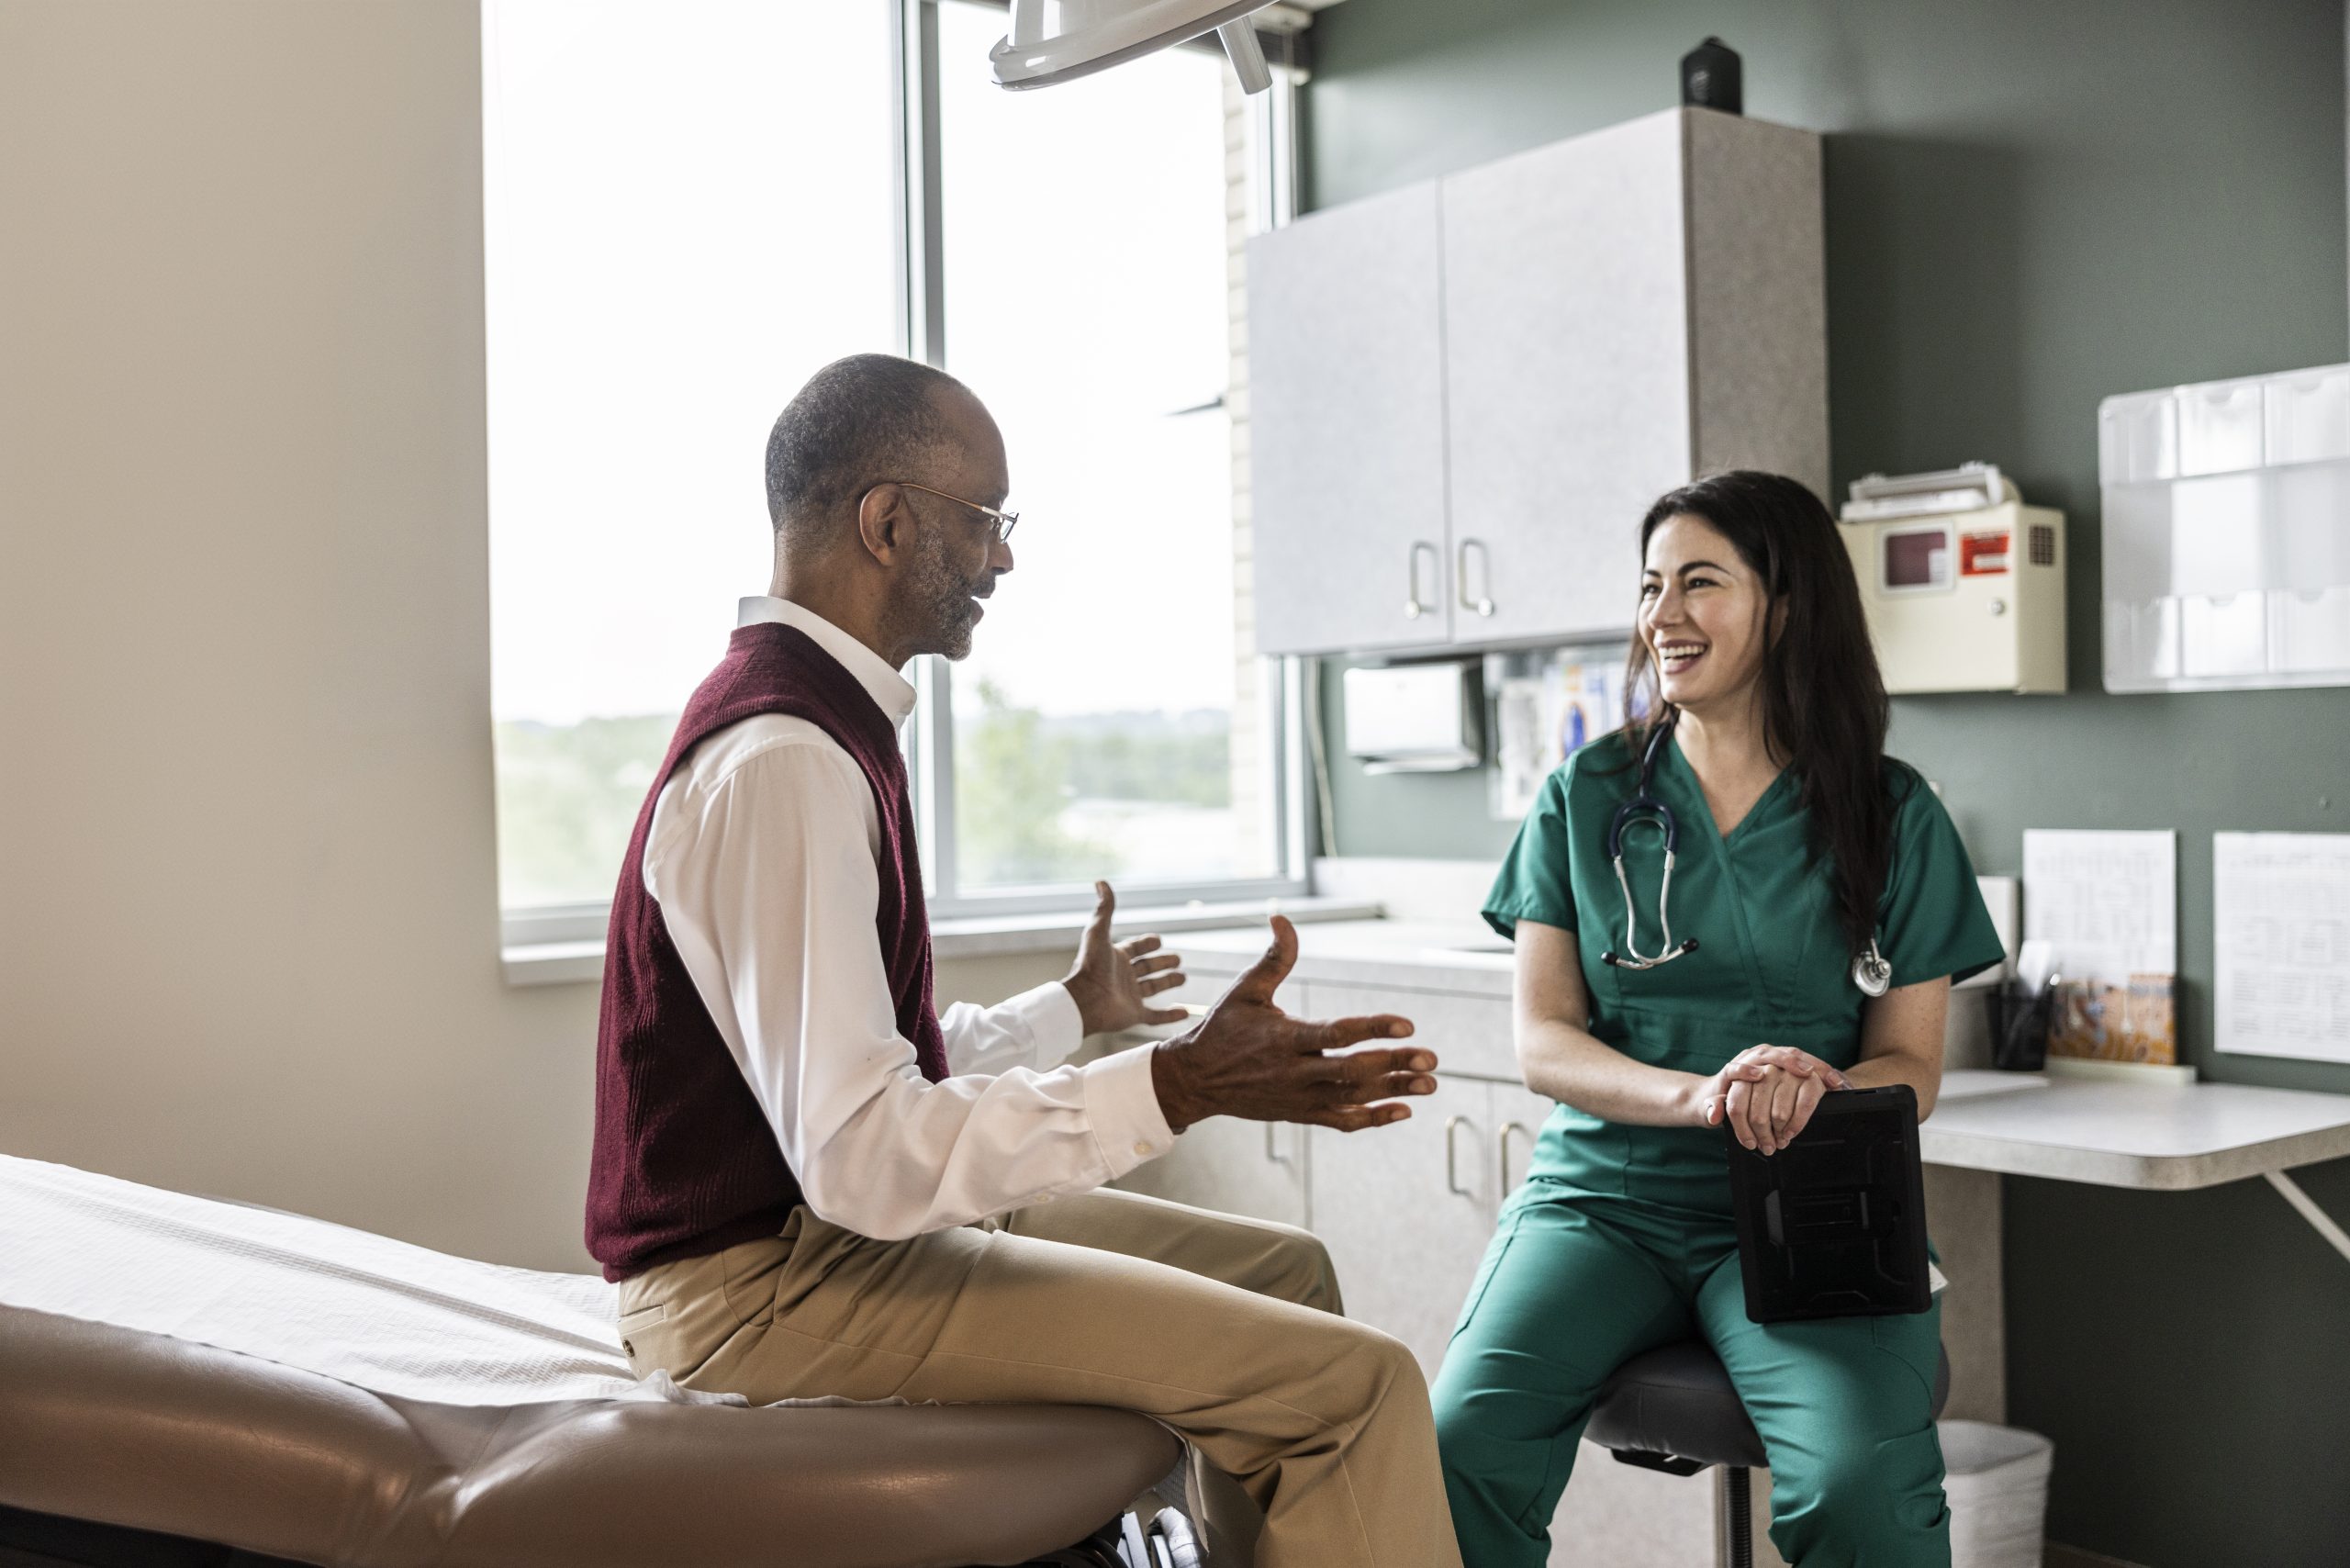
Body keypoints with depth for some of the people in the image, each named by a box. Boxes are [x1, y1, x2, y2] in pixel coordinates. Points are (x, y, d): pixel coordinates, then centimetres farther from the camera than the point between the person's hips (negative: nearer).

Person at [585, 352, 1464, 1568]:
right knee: (1353, 1381, -19)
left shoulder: (809, 716, 11)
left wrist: (1072, 1010, 33)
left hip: (834, 1223, 11)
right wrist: (1177, 1085, -29)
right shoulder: (784, 761, -22)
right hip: (765, 1284, -11)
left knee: (1286, 1271, 18)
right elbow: (859, 1153, -28)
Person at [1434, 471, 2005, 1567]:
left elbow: (1911, 1065, 6)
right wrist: (1696, 1095, -17)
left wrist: (1812, 1088, -18)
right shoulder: (1585, 796, 9)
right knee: (1461, 1442, -27)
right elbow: (1540, 1043, 3)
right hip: (1603, 1195, 1)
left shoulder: (1892, 815, 7)